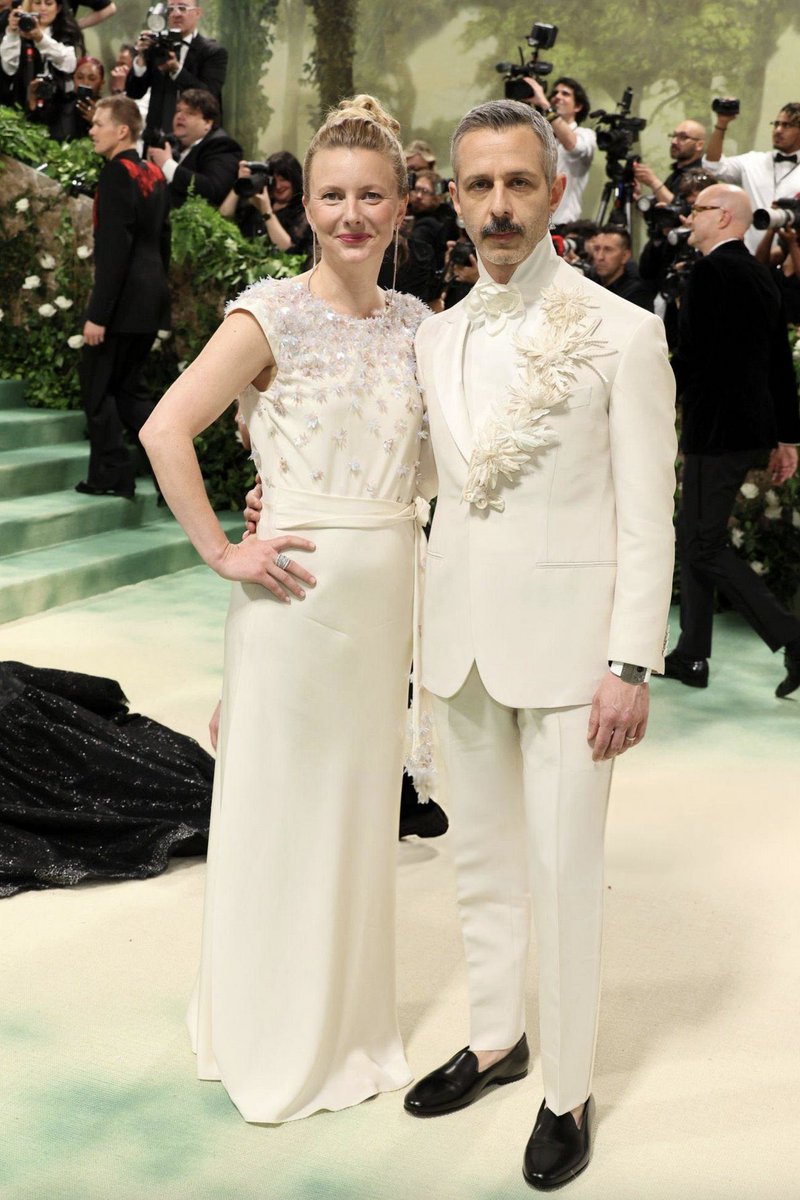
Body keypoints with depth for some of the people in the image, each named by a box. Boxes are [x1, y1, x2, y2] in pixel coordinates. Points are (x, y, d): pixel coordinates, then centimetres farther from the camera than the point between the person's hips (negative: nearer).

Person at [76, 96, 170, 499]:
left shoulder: (118, 172, -14)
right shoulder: (154, 174, 13)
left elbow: (114, 247, -20)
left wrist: (97, 313, -21)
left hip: (123, 299, -9)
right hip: (151, 298, 9)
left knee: (97, 383, 2)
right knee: (126, 385, 16)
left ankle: (111, 473, 5)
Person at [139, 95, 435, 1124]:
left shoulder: (414, 322, 7)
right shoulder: (273, 315, -9)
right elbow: (165, 431, -16)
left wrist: (410, 563, 6)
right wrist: (221, 554, -15)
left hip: (389, 591, 5)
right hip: (301, 588, -5)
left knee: (361, 800, 16)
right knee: (285, 805, 7)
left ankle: (349, 1021, 34)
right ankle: (277, 1038, 27)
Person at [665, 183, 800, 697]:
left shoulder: (712, 270, -13)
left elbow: (691, 356, -19)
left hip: (717, 429, -9)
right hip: (755, 426, 9)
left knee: (706, 546, -4)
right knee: (695, 537, 15)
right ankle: (691, 656, 21)